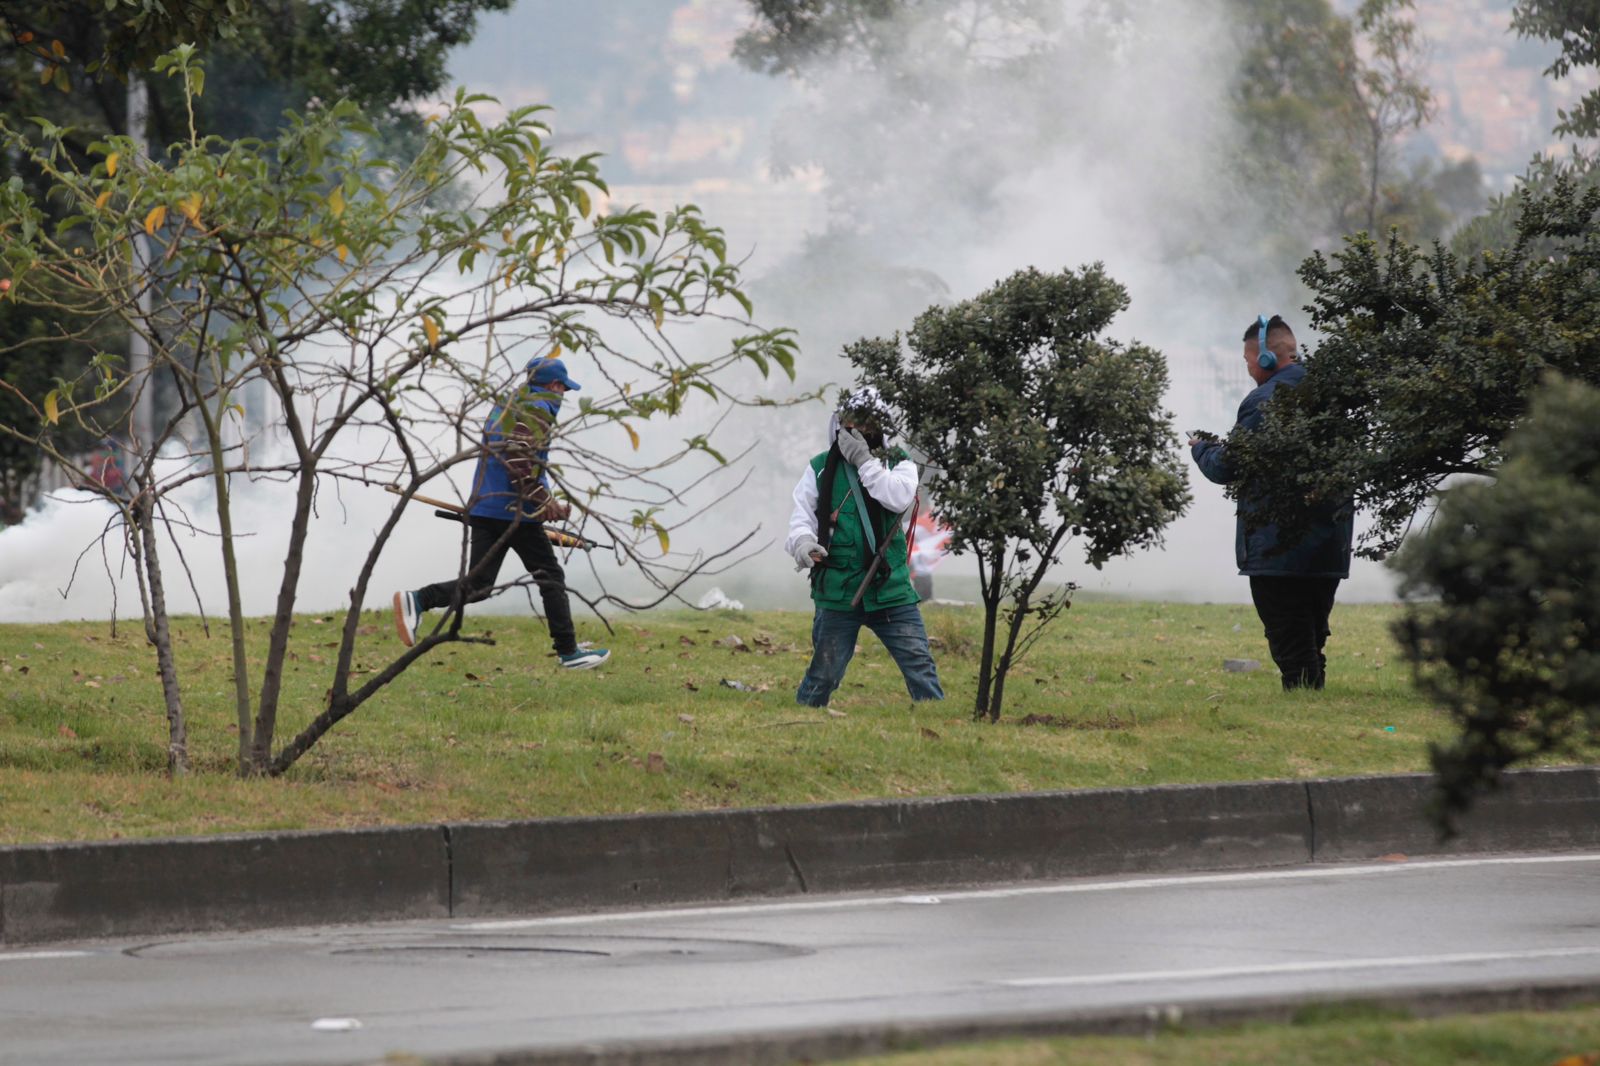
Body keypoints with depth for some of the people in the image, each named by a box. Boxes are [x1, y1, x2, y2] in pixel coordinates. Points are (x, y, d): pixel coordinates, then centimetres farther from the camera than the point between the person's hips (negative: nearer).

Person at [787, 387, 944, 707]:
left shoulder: (897, 464, 5)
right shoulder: (821, 468, 6)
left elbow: (900, 498, -15)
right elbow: (802, 514, 1)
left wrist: (865, 461, -15)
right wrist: (802, 541, -21)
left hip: (890, 589, 0)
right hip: (837, 592, 0)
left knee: (919, 666, -1)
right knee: (824, 674, 3)